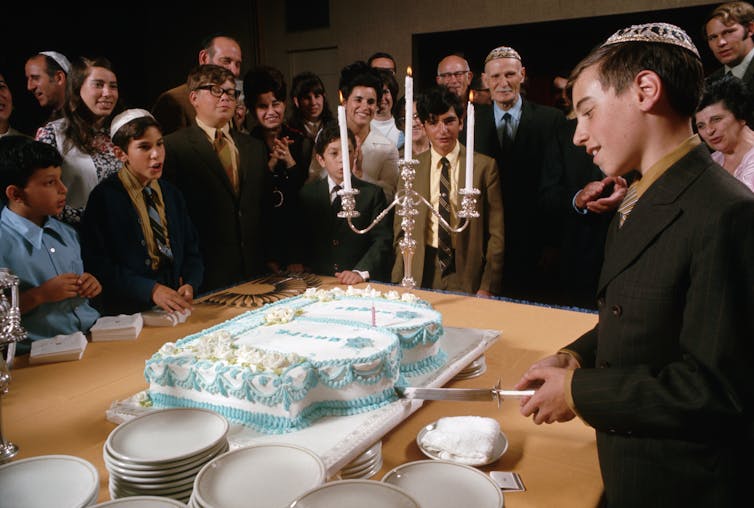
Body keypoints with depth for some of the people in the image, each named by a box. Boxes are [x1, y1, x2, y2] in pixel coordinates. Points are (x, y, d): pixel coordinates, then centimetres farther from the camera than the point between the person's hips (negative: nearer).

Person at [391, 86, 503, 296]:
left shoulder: (484, 166, -2)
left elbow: (495, 234, -1)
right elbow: (401, 231, 7)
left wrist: (488, 287, -7)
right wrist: (399, 284, 1)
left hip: (466, 275, -1)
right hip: (420, 277, 2)